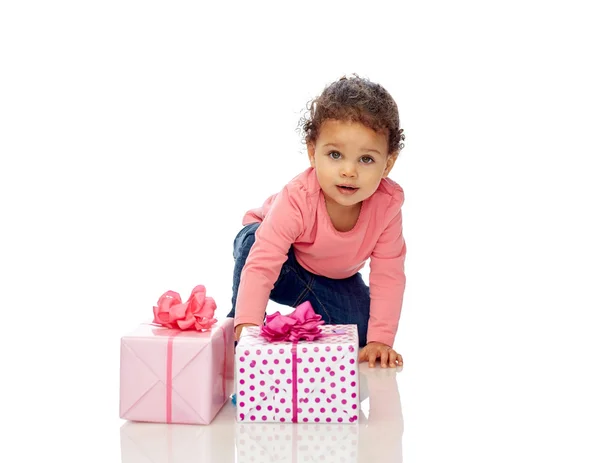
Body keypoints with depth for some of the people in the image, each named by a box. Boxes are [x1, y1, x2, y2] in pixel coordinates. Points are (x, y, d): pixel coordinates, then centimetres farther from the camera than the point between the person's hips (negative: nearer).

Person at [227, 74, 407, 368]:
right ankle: (240, 342, -19)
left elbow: (388, 275, -23)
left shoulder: (388, 203, -30)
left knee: (360, 331, -19)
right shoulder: (297, 199, -39)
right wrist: (247, 326, -53)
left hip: (334, 279, 3)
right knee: (251, 240, -36)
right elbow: (261, 264, -43)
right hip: (284, 266, -3)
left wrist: (379, 340, -27)